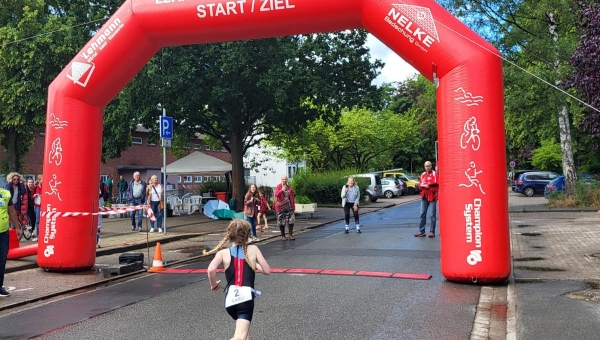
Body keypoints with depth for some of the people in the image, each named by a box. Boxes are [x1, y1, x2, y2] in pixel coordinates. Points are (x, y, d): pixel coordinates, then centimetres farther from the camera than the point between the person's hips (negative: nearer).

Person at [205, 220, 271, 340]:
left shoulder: (223, 253, 2)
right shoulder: (253, 249, 3)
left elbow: (211, 270, -16)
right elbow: (267, 271, 3)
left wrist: (213, 285, 2)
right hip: (247, 298, -3)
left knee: (244, 330, 32)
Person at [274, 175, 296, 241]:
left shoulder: (289, 188, 9)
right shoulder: (278, 186, -2)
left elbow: (292, 198, 10)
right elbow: (276, 194, -17)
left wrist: (293, 207, 6)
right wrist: (282, 190, -24)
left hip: (288, 206, 3)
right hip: (281, 207, -3)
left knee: (291, 220, -4)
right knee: (281, 222, 3)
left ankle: (290, 235, 5)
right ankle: (283, 236, 14)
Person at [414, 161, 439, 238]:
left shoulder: (434, 174, -3)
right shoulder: (423, 174, 13)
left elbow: (436, 185, -9)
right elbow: (420, 185, 13)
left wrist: (428, 186, -14)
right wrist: (423, 185, -6)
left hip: (432, 196, -5)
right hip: (424, 196, 5)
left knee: (433, 215, 0)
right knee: (422, 214, 5)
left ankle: (432, 231, 6)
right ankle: (421, 231, 10)